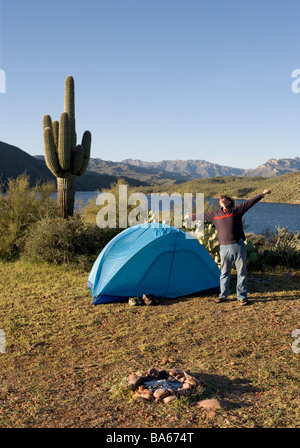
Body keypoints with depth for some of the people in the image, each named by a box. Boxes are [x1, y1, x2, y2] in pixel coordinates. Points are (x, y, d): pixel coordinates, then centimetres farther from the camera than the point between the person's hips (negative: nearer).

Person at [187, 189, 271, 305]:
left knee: (241, 272, 5)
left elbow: (250, 202, 2)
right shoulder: (215, 214, 10)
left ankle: (242, 297, 15)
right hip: (224, 248, 2)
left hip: (239, 246, -1)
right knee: (224, 273, 10)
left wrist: (263, 193, -1)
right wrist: (191, 217, 35)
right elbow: (203, 214, 23)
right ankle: (223, 295, 24)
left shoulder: (236, 210, 3)